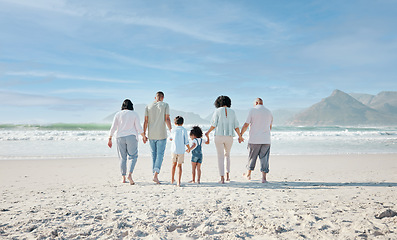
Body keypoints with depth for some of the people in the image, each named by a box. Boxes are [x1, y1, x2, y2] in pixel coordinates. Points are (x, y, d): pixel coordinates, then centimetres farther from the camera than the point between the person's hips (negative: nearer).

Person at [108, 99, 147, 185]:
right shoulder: (134, 114, 0)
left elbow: (113, 128, 1)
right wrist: (143, 136, 9)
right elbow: (138, 127, -3)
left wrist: (110, 139, 6)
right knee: (133, 157, 2)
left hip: (120, 138, 2)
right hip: (131, 137, -2)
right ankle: (130, 175, -17)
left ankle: (123, 178, 9)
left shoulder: (118, 114, 4)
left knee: (122, 158, 9)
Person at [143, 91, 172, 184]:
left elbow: (146, 121, 3)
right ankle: (155, 175, -14)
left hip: (151, 135, 3)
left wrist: (144, 134, 7)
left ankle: (155, 174, 17)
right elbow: (167, 119, -8)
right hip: (161, 134, -3)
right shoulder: (165, 105, 0)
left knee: (154, 154, 14)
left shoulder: (148, 107, 7)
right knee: (160, 154, 0)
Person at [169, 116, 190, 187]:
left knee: (174, 164, 19)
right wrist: (189, 148, 12)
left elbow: (170, 138, 22)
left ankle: (172, 180, 30)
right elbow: (186, 142, -5)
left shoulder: (173, 130, 3)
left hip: (174, 150, 2)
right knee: (179, 165, 5)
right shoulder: (184, 130, -4)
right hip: (181, 150, -2)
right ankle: (178, 182, -2)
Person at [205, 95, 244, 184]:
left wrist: (207, 133, 9)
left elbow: (214, 125, -7)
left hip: (219, 136, -2)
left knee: (220, 157, 4)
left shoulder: (217, 111, -2)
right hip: (229, 137, 2)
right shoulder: (232, 112, 6)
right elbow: (236, 126, 5)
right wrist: (240, 136, 19)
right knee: (227, 154, 24)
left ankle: (222, 178, -1)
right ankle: (227, 175, 20)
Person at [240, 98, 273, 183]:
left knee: (252, 157, 11)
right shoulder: (269, 112, 10)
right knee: (264, 159, 4)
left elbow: (246, 125, -8)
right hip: (266, 140, 3)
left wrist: (240, 135, 3)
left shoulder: (252, 110, -3)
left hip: (254, 140, -2)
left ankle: (248, 174, 26)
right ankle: (264, 178, 0)